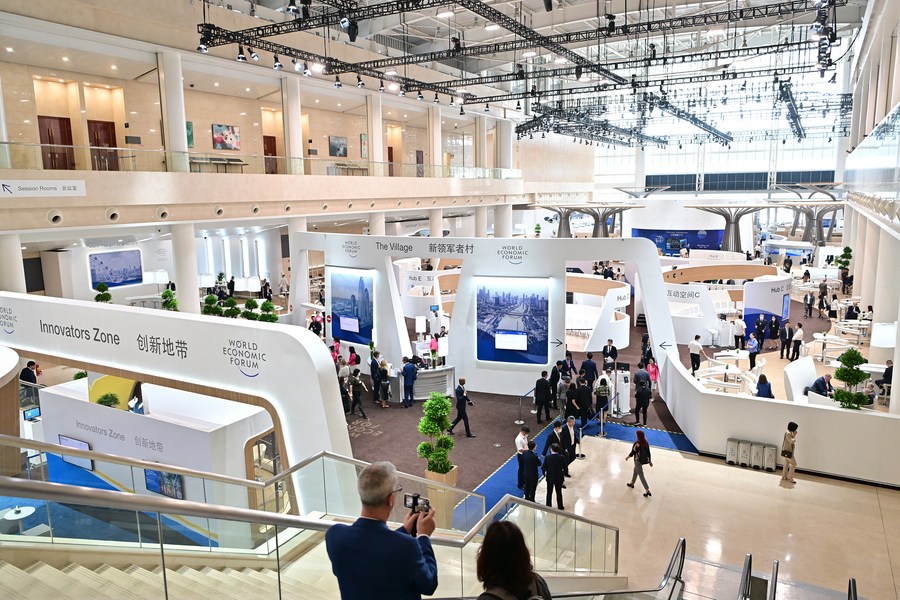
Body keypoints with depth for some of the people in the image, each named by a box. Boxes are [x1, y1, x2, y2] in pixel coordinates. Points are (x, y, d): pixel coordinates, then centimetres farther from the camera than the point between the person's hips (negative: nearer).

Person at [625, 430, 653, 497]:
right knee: (635, 470, 29)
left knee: (641, 475, 2)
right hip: (644, 460, 8)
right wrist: (650, 461, 12)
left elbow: (633, 452, -16)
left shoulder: (637, 444, -26)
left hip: (638, 461, -8)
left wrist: (628, 457, 2)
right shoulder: (646, 443, -5)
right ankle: (632, 483, 47)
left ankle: (647, 490, 1)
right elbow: (648, 452, 2)